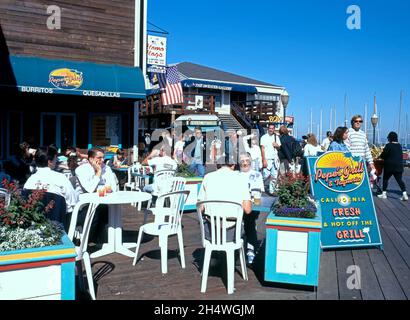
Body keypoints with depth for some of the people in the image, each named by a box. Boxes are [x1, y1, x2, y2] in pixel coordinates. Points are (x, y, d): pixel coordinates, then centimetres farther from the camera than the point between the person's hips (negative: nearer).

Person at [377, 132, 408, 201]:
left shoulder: (388, 145, -13)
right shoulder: (399, 146, 9)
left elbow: (384, 155, -12)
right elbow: (401, 155, 16)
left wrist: (380, 156, 9)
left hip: (390, 166, -6)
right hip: (399, 166, 6)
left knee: (385, 179, 7)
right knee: (399, 180, 6)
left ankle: (384, 194, 10)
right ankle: (404, 194, -2)